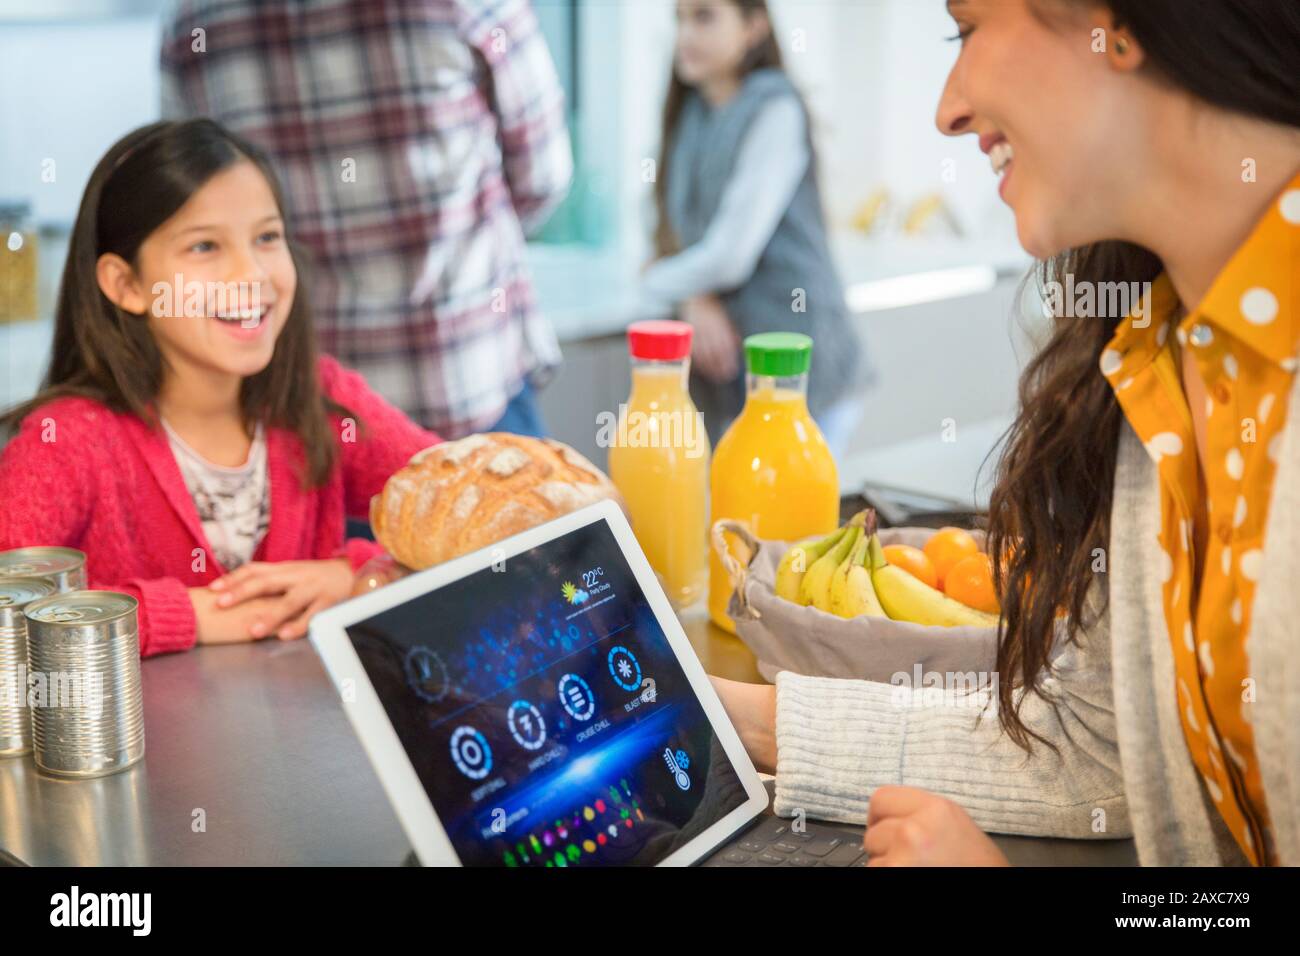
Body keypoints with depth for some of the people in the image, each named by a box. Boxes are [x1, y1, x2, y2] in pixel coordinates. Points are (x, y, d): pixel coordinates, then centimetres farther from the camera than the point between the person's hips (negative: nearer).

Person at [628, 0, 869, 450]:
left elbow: (731, 252, -16)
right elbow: (677, 235, 10)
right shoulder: (692, 114, 12)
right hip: (725, 369, 7)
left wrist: (650, 290, -1)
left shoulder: (776, 109, -12)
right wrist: (695, 301, -11)